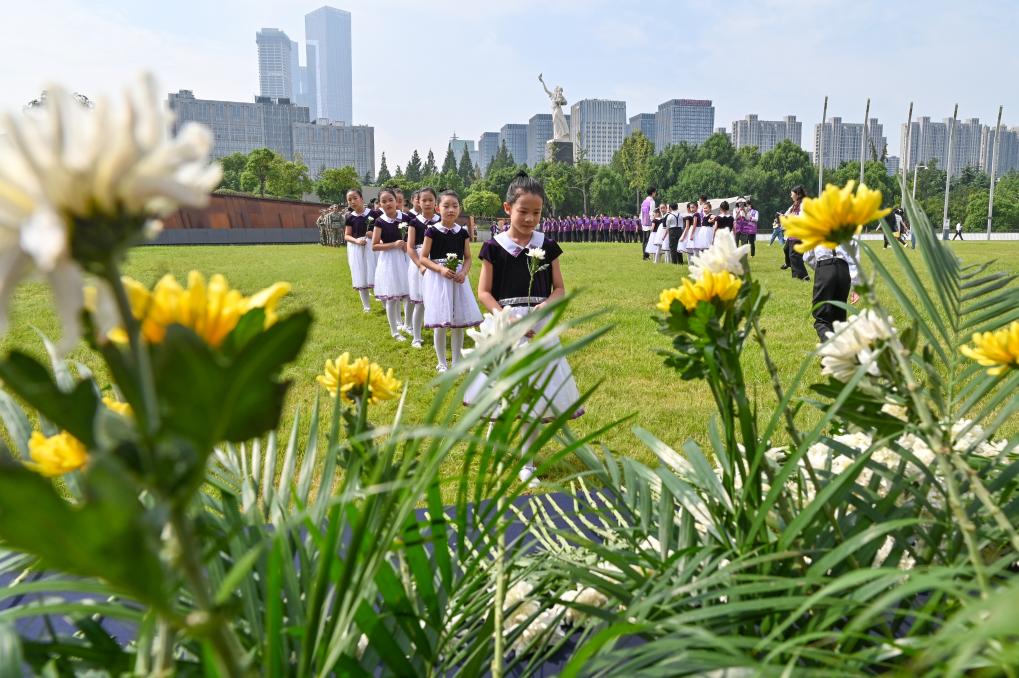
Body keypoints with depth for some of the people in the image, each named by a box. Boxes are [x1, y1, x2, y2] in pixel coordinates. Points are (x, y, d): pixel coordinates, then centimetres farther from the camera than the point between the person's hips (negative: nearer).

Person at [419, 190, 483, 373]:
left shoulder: (462, 232, 3)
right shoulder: (432, 231, -6)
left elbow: (468, 258, 8)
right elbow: (423, 258, -5)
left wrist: (464, 272, -12)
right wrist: (441, 269, -19)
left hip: (458, 278, 3)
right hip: (438, 278, -3)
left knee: (459, 321, 7)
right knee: (440, 323, 1)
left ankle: (457, 361, 21)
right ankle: (442, 362, 15)